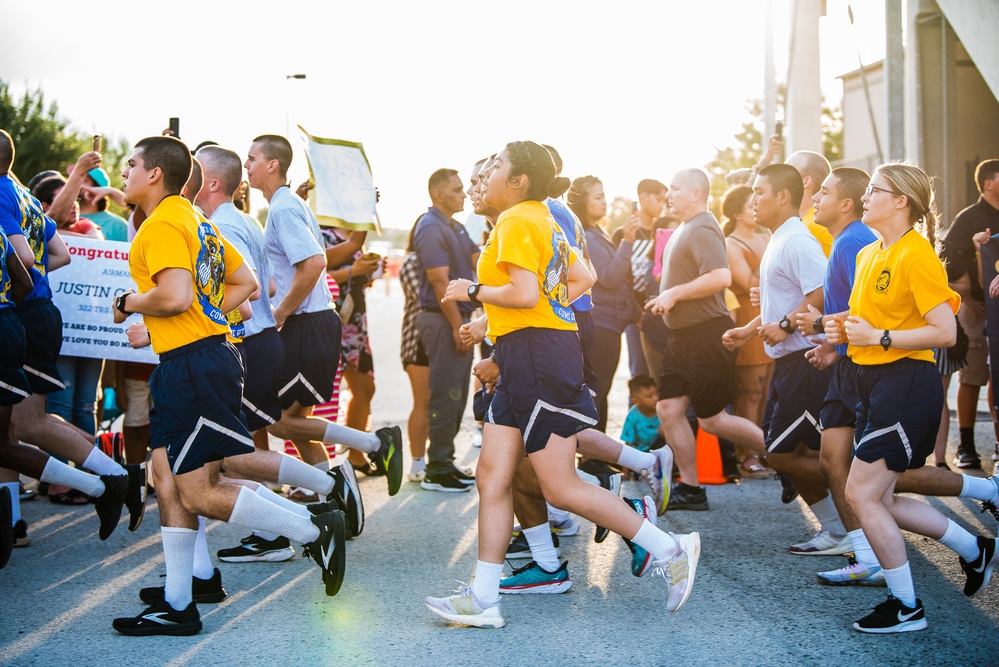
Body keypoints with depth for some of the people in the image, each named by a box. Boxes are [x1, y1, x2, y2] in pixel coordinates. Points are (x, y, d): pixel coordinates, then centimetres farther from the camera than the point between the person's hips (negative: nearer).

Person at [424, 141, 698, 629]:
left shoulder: (517, 220, -11)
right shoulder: (543, 220, 19)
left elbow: (524, 295, -21)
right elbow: (582, 279, 25)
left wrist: (473, 291, -9)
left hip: (537, 357, -10)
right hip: (522, 361, 10)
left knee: (560, 488, -7)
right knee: (492, 474, 5)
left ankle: (670, 551, -1)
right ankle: (483, 599, 6)